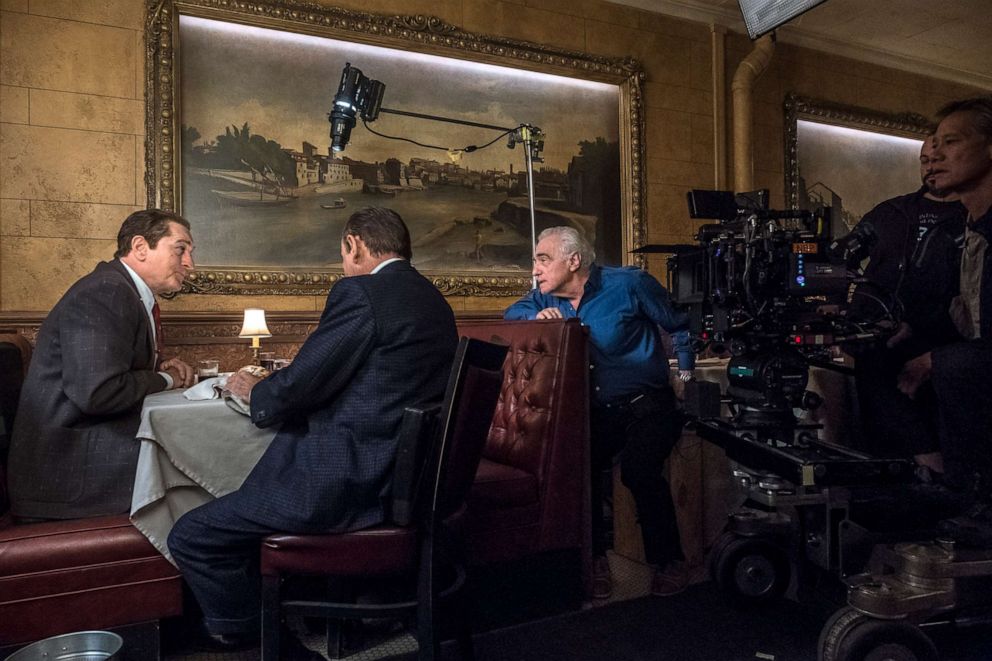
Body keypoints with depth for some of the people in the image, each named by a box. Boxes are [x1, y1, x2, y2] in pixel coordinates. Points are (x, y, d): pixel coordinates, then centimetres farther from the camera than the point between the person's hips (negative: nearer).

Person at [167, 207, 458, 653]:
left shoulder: (358, 293, -14)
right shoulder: (435, 301, 12)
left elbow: (298, 386, -13)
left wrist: (255, 392, 9)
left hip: (349, 481, -10)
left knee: (191, 538, 1)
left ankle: (243, 635, 19)